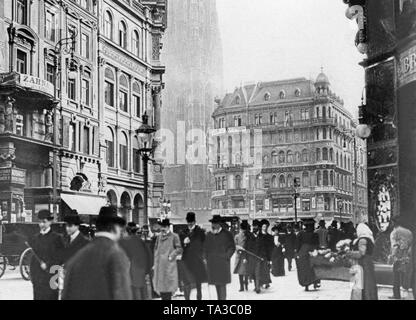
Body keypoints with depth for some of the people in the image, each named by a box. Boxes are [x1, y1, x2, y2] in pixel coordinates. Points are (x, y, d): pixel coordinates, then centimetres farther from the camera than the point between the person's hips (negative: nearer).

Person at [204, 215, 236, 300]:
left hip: (223, 262, -4)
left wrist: (226, 257, -7)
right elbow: (205, 247, 21)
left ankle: (223, 298, -5)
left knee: (222, 283, -8)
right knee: (216, 283, 7)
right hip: (212, 263, 4)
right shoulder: (209, 235, 13)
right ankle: (219, 298, 16)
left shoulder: (227, 234, -1)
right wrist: (206, 257, 9)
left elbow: (232, 248, 1)